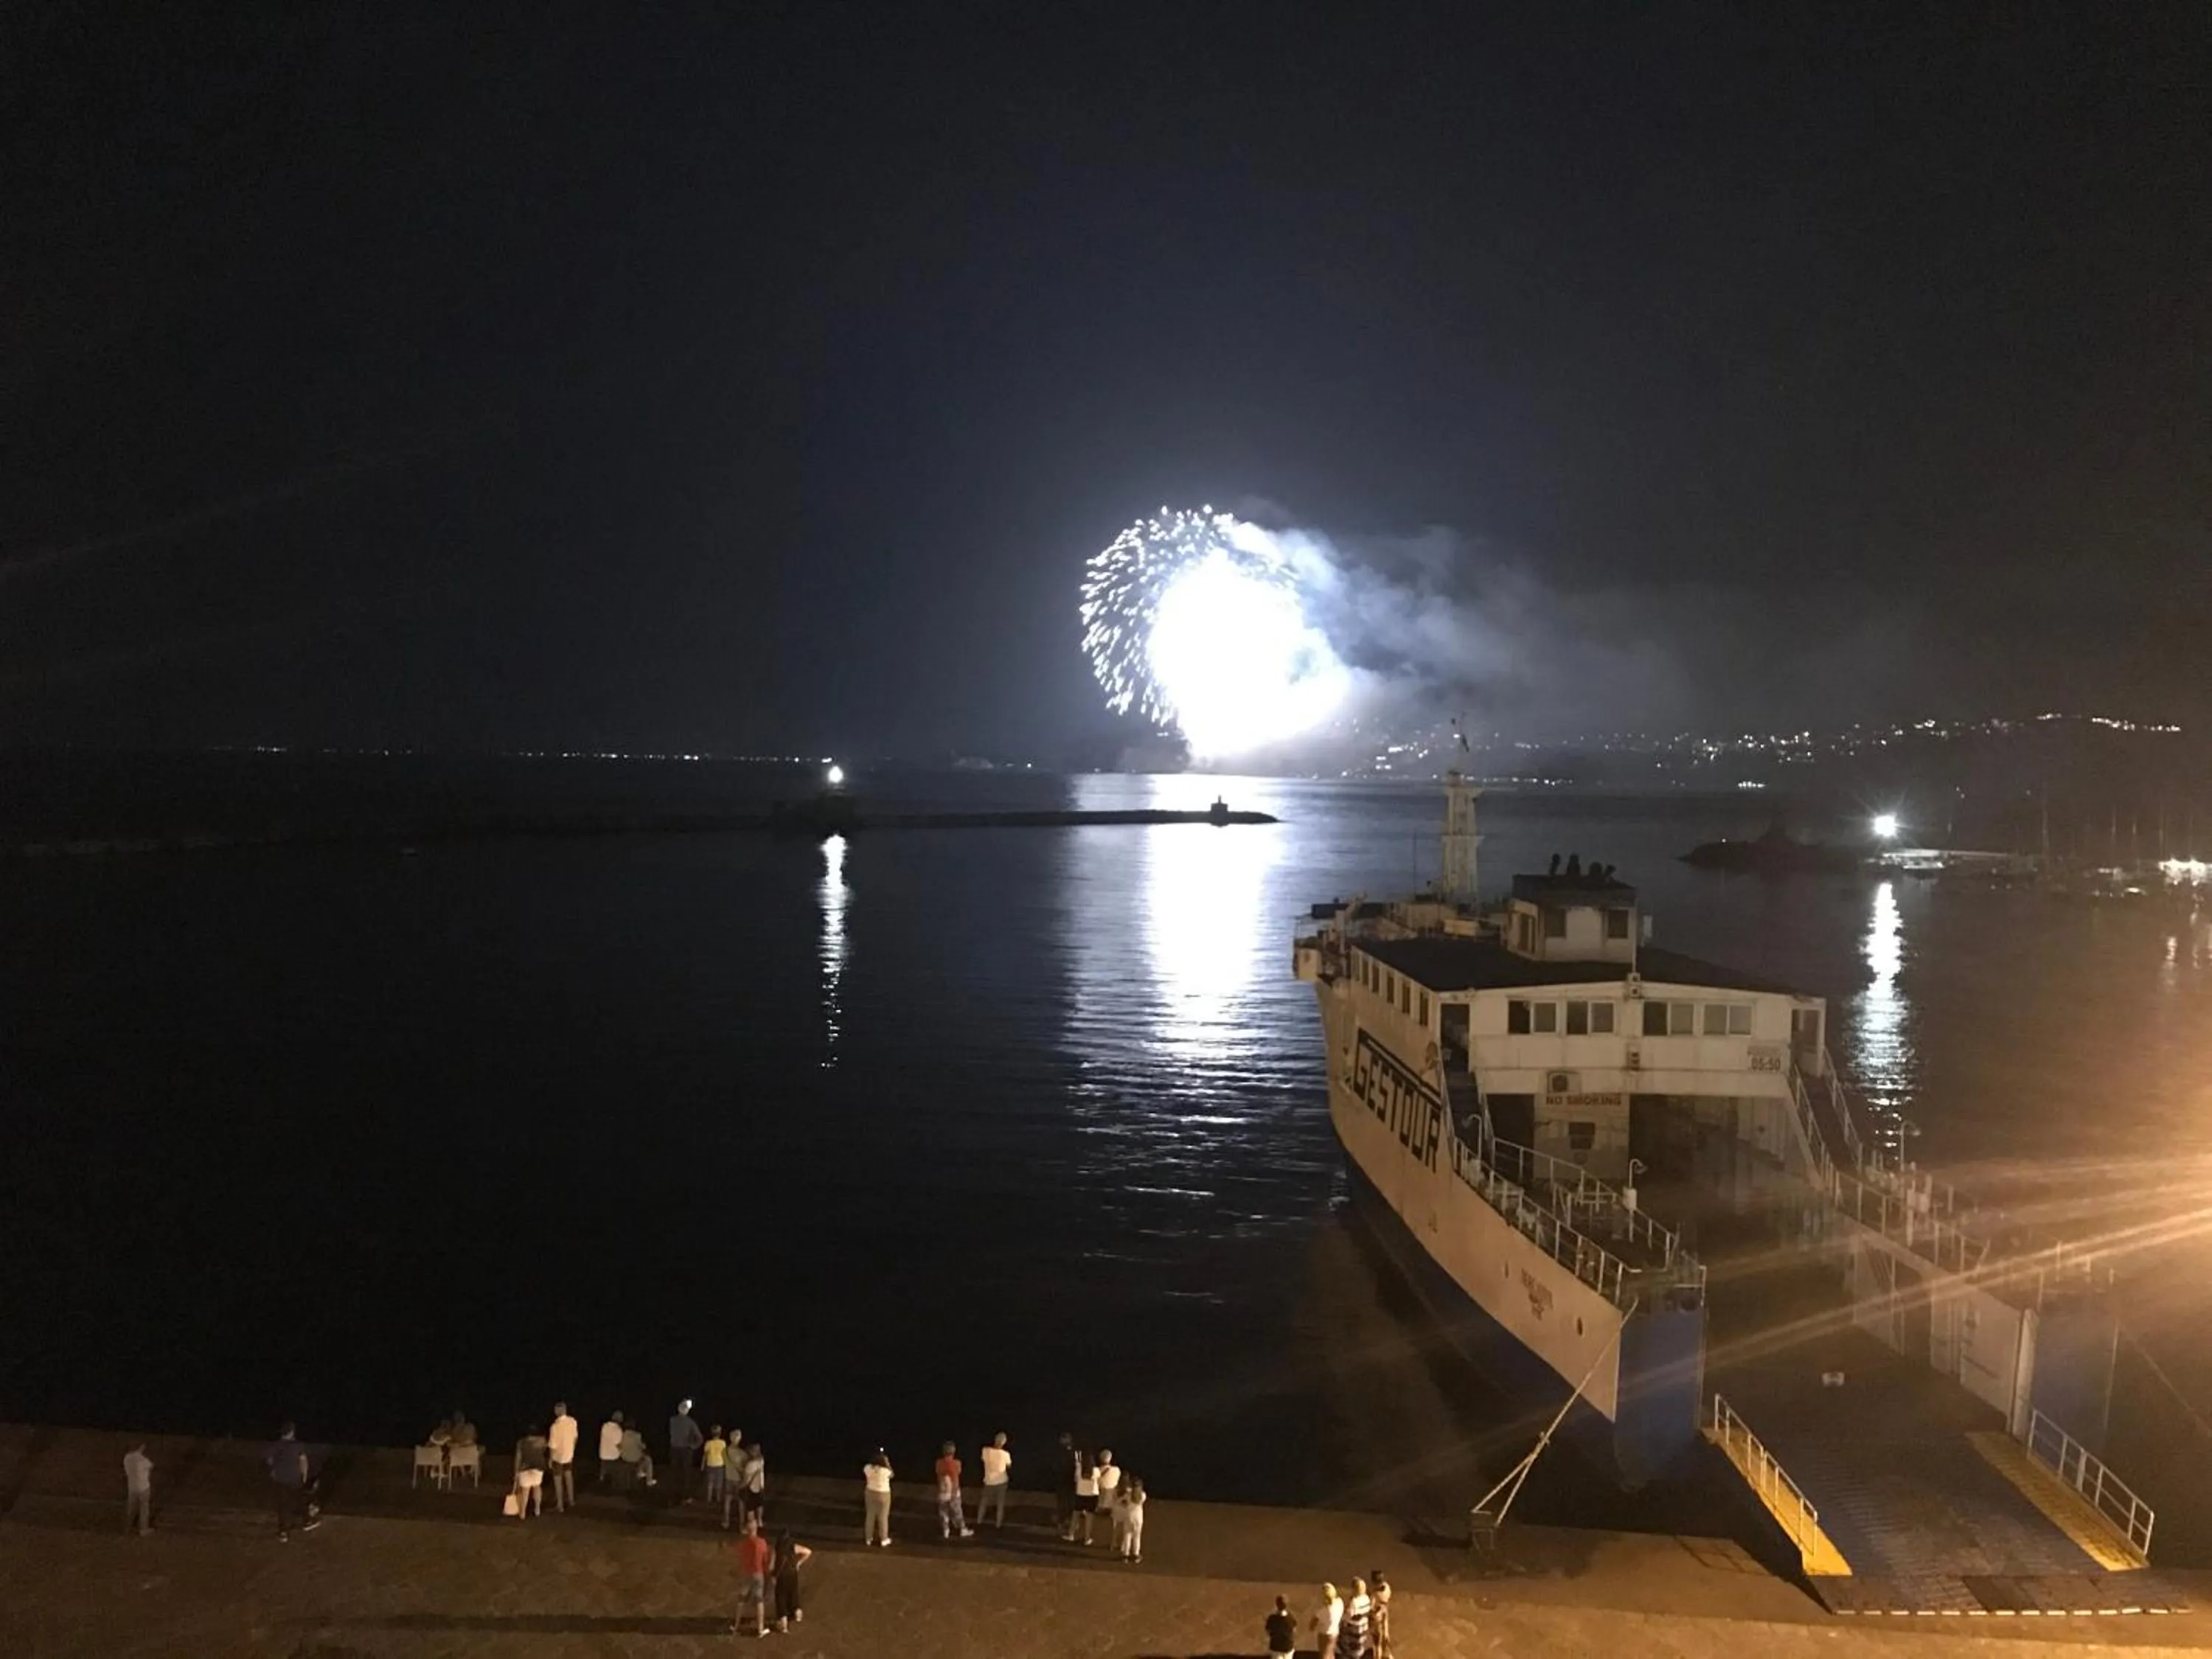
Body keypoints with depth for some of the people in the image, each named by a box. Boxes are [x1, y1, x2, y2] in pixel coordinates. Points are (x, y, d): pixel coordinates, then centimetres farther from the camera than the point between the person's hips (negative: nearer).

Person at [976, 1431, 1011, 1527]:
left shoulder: (986, 1451, -17)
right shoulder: (1005, 1454, -20)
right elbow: (1009, 1466, -1)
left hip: (989, 1481, 2)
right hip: (1001, 1481, -2)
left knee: (984, 1501, 22)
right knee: (1000, 1503, 16)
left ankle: (979, 1521, 32)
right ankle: (998, 1523, 20)